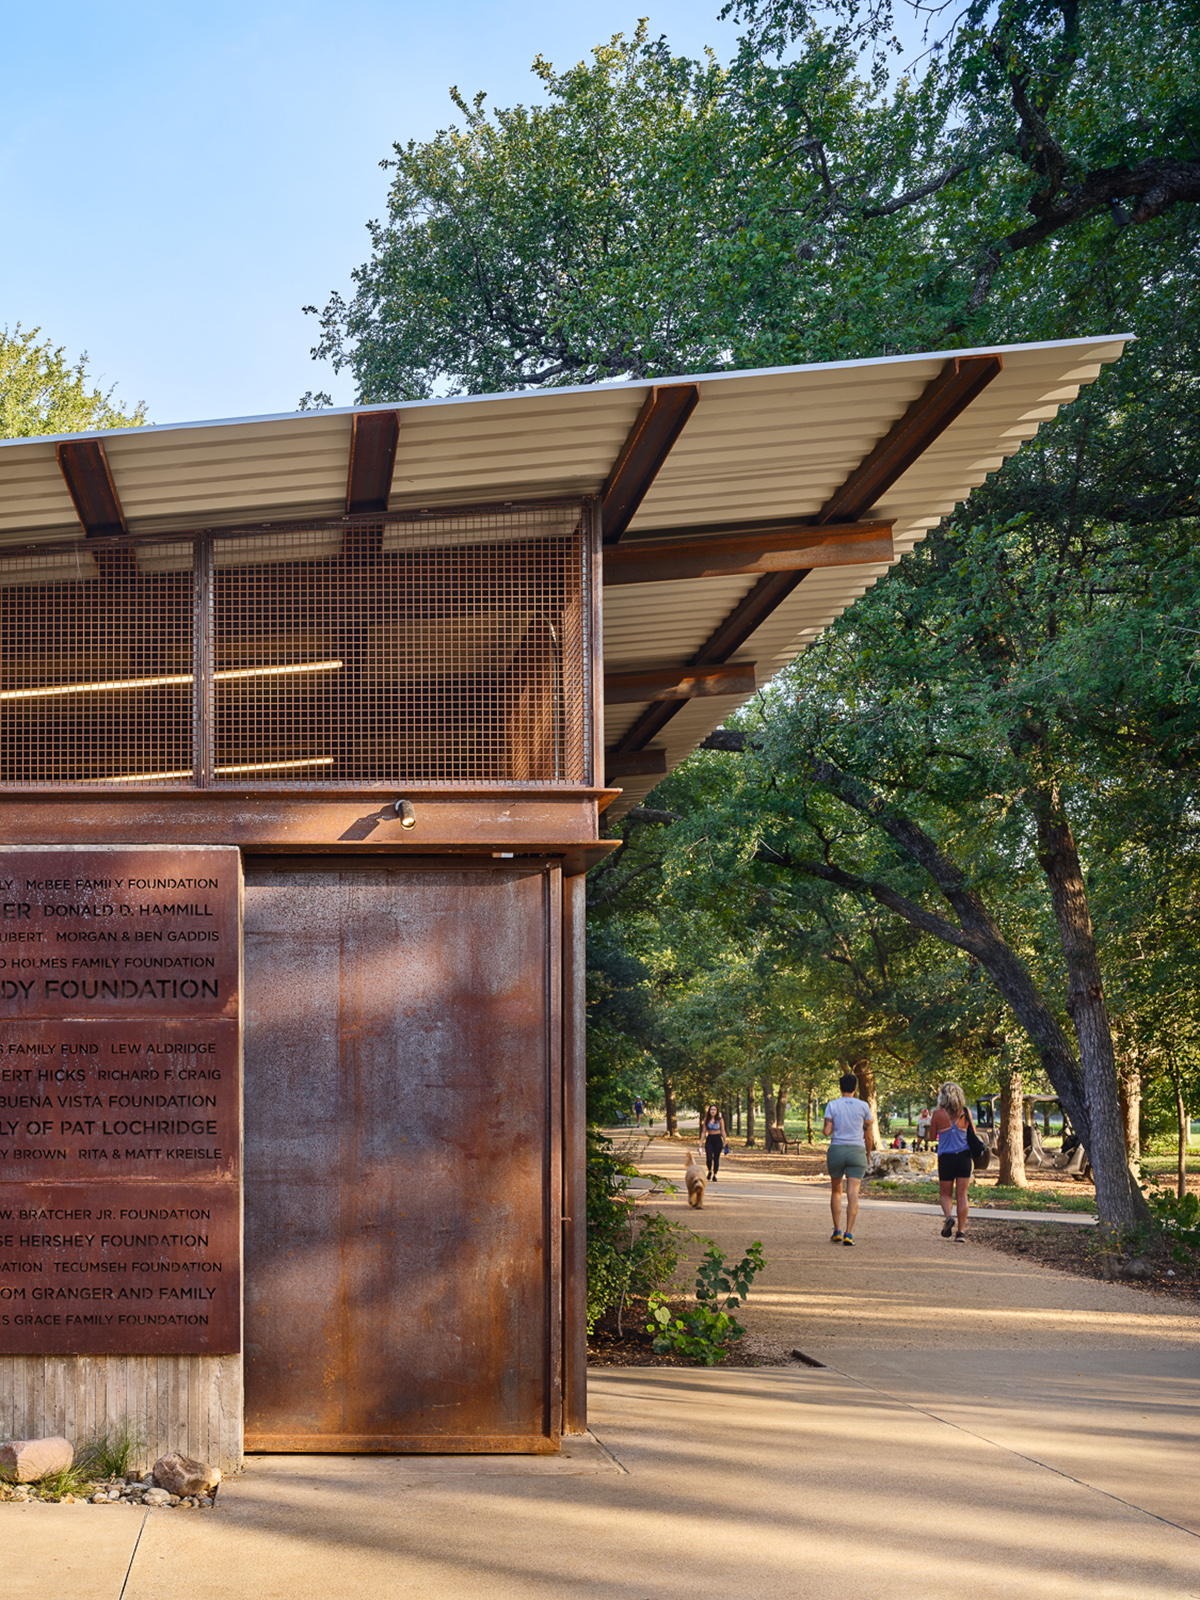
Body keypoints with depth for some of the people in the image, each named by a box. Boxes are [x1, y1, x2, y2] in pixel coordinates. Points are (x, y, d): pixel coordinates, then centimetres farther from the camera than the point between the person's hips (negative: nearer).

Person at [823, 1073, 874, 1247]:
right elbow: (868, 1135, 6)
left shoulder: (832, 1105, -1)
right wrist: (868, 1153, 20)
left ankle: (837, 1231, 15)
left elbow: (827, 1132, -7)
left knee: (836, 1191, 17)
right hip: (856, 1151, -1)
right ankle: (848, 1233, -16)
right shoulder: (863, 1106, 2)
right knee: (853, 1193, -6)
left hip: (836, 1150, 1)